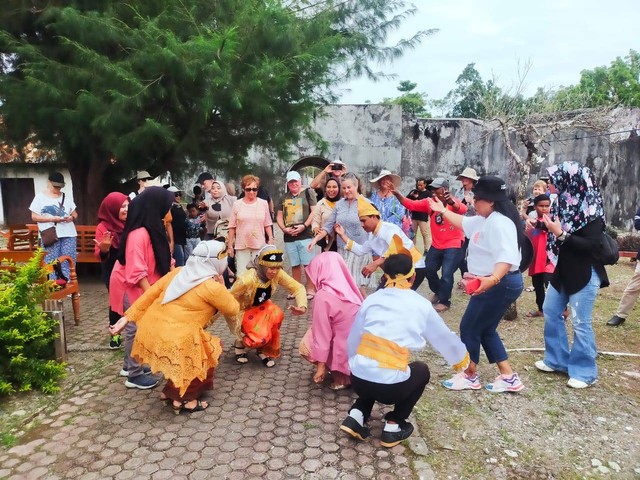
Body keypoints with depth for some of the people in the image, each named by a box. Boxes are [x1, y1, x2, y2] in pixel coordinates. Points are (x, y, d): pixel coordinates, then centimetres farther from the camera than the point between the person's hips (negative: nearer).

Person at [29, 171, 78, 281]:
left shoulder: (67, 197, 15)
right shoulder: (40, 197, 5)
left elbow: (75, 214, 17)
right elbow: (34, 217, -1)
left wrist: (71, 217, -7)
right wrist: (51, 219, -14)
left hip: (68, 234, 3)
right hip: (50, 236, -2)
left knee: (68, 262, 0)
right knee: (51, 263, -3)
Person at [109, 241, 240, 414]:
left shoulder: (179, 272, 10)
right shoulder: (211, 286, -10)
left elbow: (151, 293, 10)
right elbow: (233, 309, 1)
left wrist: (128, 317, 13)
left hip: (150, 331, 8)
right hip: (173, 341, -8)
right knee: (207, 356, 16)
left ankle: (171, 390, 38)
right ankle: (183, 399, 20)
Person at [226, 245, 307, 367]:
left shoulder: (277, 274, -21)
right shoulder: (247, 280, -34)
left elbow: (298, 287, -15)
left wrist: (302, 306, -35)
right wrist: (238, 331, -21)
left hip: (260, 307, 5)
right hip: (242, 311, -5)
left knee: (276, 314, -28)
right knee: (261, 338, -28)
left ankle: (265, 351, -4)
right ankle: (240, 343, 8)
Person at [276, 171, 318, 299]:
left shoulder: (308, 192, 0)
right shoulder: (284, 197, 14)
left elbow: (314, 211, -6)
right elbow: (279, 216, 15)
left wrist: (304, 226, -16)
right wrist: (284, 228, -2)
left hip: (306, 235, -5)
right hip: (289, 237, 5)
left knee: (308, 264, -3)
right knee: (295, 265, 12)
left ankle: (310, 290, 6)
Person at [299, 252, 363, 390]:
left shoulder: (323, 296, -18)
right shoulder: (349, 288, 0)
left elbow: (322, 334, -14)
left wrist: (321, 365, -5)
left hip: (347, 352, -7)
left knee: (306, 346, 14)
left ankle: (341, 377, 9)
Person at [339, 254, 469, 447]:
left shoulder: (371, 299, 8)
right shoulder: (421, 305, 3)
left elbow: (352, 341, 13)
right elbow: (444, 338, 19)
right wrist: (462, 360, 39)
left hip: (357, 380, 3)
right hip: (390, 387, -3)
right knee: (421, 370, 28)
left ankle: (356, 416, 17)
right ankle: (393, 427, 22)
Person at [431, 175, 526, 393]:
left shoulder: (499, 222, -22)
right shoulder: (486, 219, 11)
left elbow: (506, 256, -35)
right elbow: (464, 223, 30)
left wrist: (493, 279, -50)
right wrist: (443, 211, 32)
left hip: (500, 284, -11)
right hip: (492, 283, 11)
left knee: (469, 328, 1)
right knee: (486, 330, 16)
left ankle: (469, 376, 19)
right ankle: (509, 377, 22)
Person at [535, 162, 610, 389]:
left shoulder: (590, 209, -17)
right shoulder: (564, 203, 4)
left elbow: (592, 245, -22)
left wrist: (560, 234, -26)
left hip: (584, 274, -8)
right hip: (563, 270, 8)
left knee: (580, 323, -1)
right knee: (551, 312, 14)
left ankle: (584, 371, 14)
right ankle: (557, 359, 28)